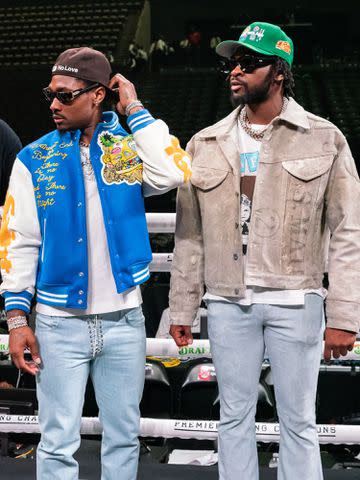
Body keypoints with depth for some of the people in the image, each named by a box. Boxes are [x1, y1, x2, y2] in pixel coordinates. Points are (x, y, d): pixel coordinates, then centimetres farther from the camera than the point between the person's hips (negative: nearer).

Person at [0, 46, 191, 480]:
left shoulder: (129, 147, 0)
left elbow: (174, 173, -21)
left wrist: (135, 111, -13)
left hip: (124, 320, 1)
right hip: (60, 322, -1)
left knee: (123, 436, 14)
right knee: (58, 441, 5)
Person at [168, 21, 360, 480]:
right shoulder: (206, 145, 8)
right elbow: (190, 235, 10)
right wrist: (181, 308, 8)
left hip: (295, 302, -2)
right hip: (228, 303, 3)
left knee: (298, 421, 5)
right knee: (234, 416, 10)